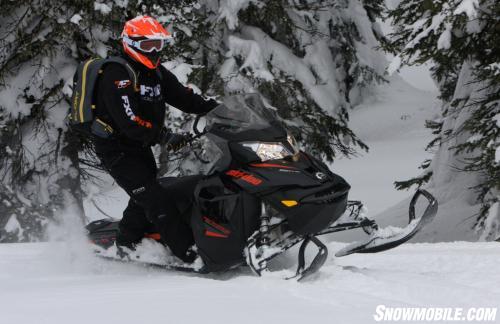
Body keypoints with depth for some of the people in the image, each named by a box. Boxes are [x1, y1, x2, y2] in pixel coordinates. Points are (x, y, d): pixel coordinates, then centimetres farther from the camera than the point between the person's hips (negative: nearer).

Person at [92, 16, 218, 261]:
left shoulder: (155, 72, 8)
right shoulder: (117, 75, -21)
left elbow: (183, 97, 3)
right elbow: (129, 121, -31)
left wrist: (216, 108, -12)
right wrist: (166, 137, -36)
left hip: (140, 148, 10)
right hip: (117, 148, -10)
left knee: (146, 196, 22)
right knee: (156, 199, -16)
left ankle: (125, 244, 42)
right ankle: (191, 254, -19)